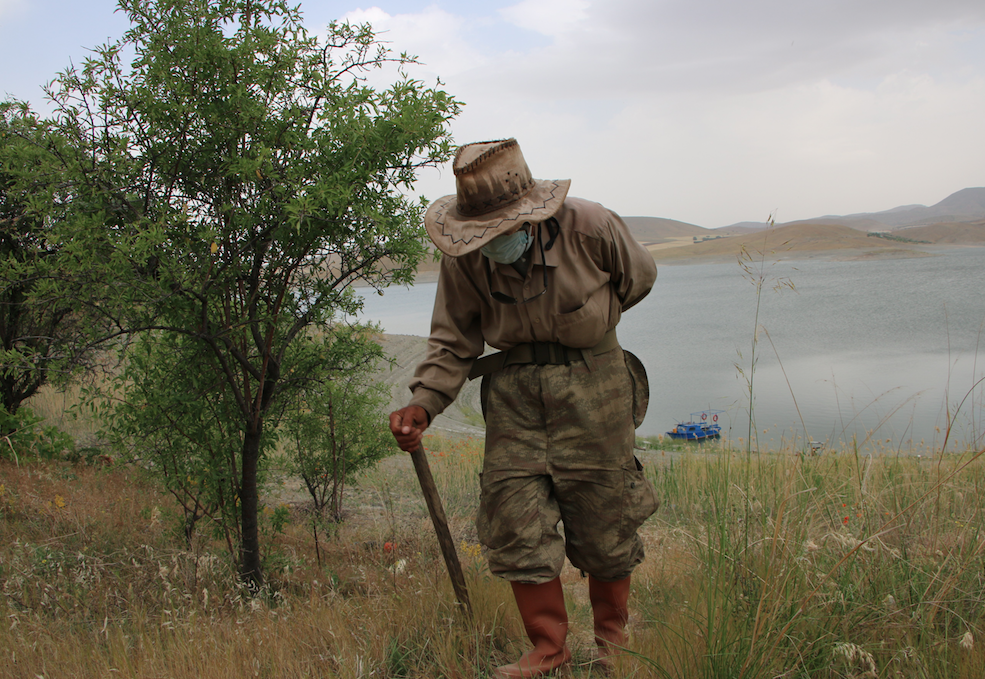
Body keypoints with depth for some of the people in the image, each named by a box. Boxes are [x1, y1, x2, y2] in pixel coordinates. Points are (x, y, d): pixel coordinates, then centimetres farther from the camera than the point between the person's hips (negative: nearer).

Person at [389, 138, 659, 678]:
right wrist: (423, 403, -16)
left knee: (601, 517, 4)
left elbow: (638, 277, 5)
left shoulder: (589, 227, -16)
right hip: (512, 388, 2)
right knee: (514, 516, -3)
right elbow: (453, 340, -2)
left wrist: (584, 322, 7)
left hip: (590, 377, -2)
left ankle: (612, 635, 27)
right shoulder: (464, 254, -9)